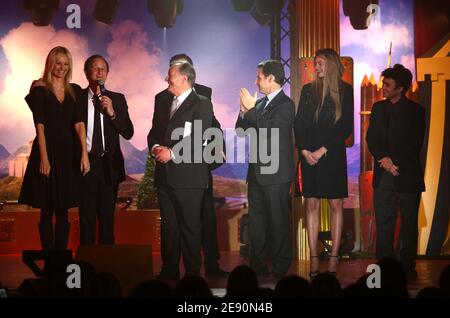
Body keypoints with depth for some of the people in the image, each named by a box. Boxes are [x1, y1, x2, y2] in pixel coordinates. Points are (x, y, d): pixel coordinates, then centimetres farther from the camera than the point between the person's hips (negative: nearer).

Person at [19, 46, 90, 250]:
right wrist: (44, 158, -18)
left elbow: (79, 123, -1)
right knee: (47, 212, 3)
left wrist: (84, 153, -13)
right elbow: (40, 126, -9)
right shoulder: (40, 91, -2)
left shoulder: (75, 91, 8)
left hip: (68, 153, 3)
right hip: (47, 151, -3)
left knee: (63, 212, 7)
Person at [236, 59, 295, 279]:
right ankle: (258, 267, 19)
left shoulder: (285, 104, -10)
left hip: (275, 174, -8)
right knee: (256, 222, 11)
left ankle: (280, 269, 7)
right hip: (257, 171, 8)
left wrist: (251, 109, -18)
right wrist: (244, 111, -4)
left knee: (278, 222, 0)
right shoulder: (260, 103, 13)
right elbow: (241, 130, 14)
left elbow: (270, 132, -23)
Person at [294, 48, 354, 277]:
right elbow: (298, 123, 7)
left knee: (335, 205, 0)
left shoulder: (345, 91, 1)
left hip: (333, 154, -2)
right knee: (312, 205, 1)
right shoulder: (308, 90, 9)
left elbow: (346, 128, -4)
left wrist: (323, 150, -10)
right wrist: (304, 150, -7)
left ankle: (333, 259, 4)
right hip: (309, 155, 2)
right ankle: (314, 260, 3)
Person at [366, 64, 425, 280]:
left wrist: (394, 162, -13)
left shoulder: (415, 111, 1)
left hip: (407, 174, -3)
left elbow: (415, 144, -5)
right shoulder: (378, 108, 13)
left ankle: (408, 266, 9)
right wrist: (384, 159, -9)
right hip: (383, 174, 3)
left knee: (409, 223, 2)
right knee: (383, 223, 1)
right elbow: (371, 138, 7)